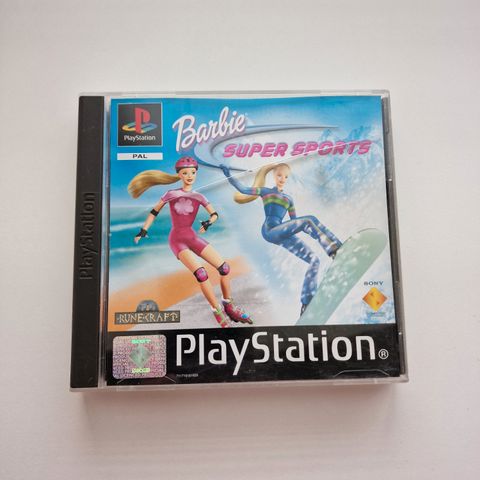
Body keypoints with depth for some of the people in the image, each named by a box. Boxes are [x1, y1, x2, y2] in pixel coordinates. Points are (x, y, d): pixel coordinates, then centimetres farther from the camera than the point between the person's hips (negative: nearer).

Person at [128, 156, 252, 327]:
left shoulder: (198, 197, 4)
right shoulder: (171, 194, -3)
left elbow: (214, 214, 2)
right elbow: (154, 212, 5)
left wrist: (209, 222, -19)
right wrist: (143, 230, 4)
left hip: (192, 236, 4)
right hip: (177, 239, -4)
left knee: (224, 267, -6)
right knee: (200, 273, -25)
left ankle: (228, 304, 12)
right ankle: (218, 311, -12)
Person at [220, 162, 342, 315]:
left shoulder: (289, 199, 26)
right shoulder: (265, 191, 17)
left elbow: (294, 222, 24)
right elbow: (243, 189, 16)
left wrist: (313, 231, 11)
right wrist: (229, 175, 12)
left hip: (283, 234, 5)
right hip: (270, 231, -5)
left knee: (314, 259, -8)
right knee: (310, 220, -24)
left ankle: (306, 304, -9)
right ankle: (335, 250, -21)